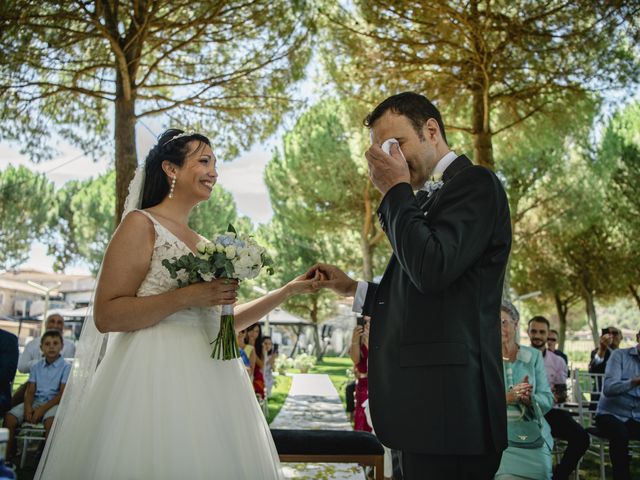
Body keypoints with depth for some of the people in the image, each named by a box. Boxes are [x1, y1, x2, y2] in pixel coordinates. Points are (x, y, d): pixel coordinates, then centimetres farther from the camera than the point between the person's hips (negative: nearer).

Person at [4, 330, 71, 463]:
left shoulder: (66, 367, 0)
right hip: (35, 401, 5)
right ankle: (8, 455, -6)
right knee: (9, 417, -19)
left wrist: (42, 409, -17)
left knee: (50, 421, -37)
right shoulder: (36, 367, 15)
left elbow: (63, 394, -8)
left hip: (54, 402, -5)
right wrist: (28, 407, -14)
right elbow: (30, 391, 7)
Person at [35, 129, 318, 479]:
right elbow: (105, 315, -12)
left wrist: (288, 290, 15)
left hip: (210, 381, 7)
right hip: (157, 378, -7)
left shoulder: (202, 243, 16)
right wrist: (189, 296, -19)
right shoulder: (141, 223, -4)